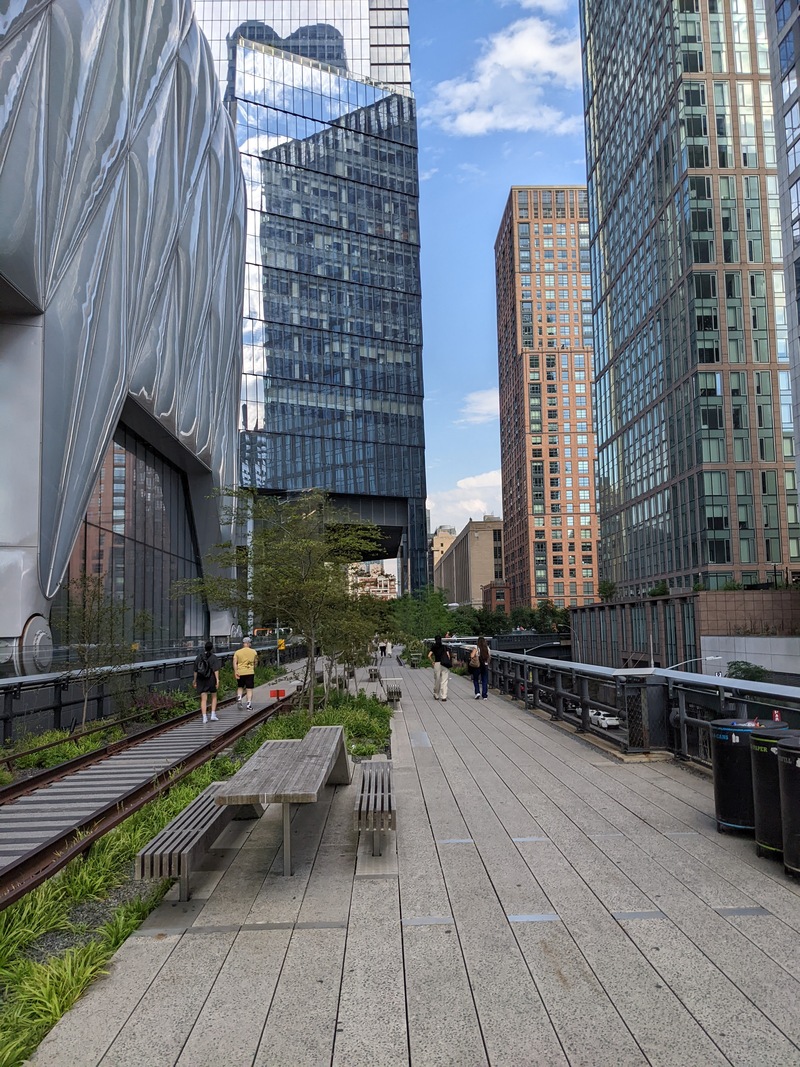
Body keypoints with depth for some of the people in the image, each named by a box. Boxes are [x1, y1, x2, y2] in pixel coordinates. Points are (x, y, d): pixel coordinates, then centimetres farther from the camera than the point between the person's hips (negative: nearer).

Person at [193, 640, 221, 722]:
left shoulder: (199, 657, 6)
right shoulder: (214, 658, -5)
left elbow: (195, 670, 9)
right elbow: (216, 670, -13)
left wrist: (195, 680, 18)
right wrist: (217, 680, -15)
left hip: (201, 680, 2)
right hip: (211, 680, -2)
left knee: (203, 699, 3)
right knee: (214, 697, 16)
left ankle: (204, 717, -4)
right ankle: (213, 715, 9)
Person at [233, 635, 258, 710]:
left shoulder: (237, 652, 1)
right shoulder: (254, 652, 4)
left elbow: (235, 663, -9)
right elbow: (255, 662, 14)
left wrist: (235, 672, -13)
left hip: (240, 672, 1)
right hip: (250, 672, -1)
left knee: (240, 687, 19)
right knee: (249, 689, 3)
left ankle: (239, 698, -3)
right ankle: (249, 705, -2)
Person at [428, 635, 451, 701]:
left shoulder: (434, 648, 3)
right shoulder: (444, 647, 6)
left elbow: (429, 656, -9)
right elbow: (448, 656, -2)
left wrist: (433, 662, 2)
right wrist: (447, 662, 9)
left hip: (437, 664, 0)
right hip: (444, 665, 0)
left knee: (437, 680, 13)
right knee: (444, 681, 1)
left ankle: (436, 695, 25)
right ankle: (444, 697, -5)